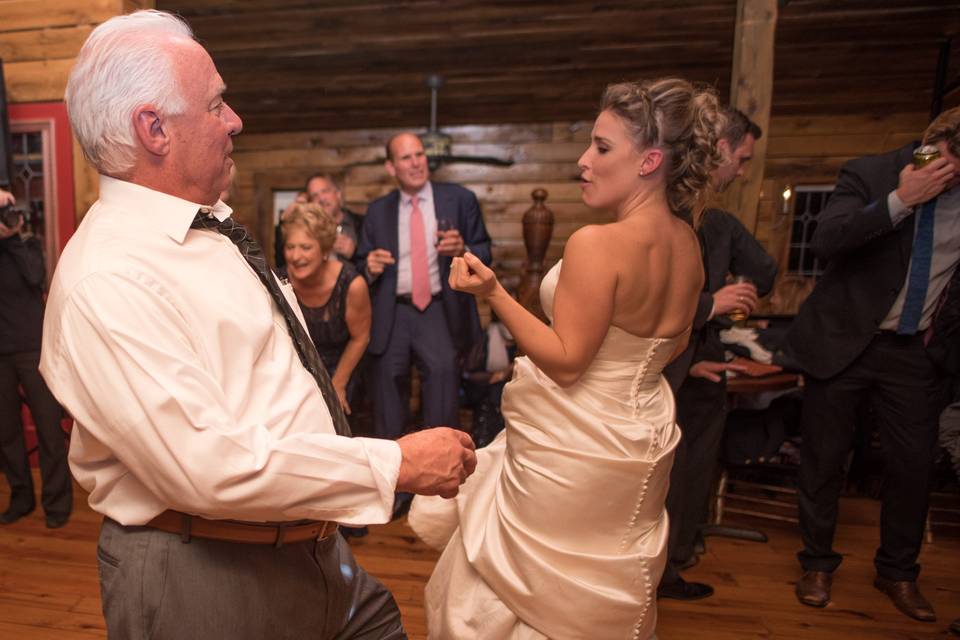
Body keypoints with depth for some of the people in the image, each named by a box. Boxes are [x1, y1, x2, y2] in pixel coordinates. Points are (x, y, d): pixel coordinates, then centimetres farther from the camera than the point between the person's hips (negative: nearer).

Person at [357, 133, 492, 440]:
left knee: (443, 371, -18)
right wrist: (370, 267, -7)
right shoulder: (377, 210, 12)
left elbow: (484, 253, 6)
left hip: (440, 311, -2)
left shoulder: (460, 199, 5)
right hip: (391, 315, 3)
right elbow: (363, 263, 16)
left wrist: (463, 250, -16)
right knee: (388, 379, 8)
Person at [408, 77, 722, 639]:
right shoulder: (687, 243, -1)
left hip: (573, 450, -8)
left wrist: (494, 293, -26)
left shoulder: (597, 244, -26)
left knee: (523, 588, 17)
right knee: (604, 595, 30)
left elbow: (565, 362, -24)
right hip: (640, 436, 8)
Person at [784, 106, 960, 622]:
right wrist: (900, 200, -30)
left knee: (914, 462, 7)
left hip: (915, 350, 4)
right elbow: (825, 242, -25)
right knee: (824, 457, 6)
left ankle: (898, 572, 31)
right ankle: (818, 563, 27)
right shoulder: (870, 174, -10)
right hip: (843, 341, -3)